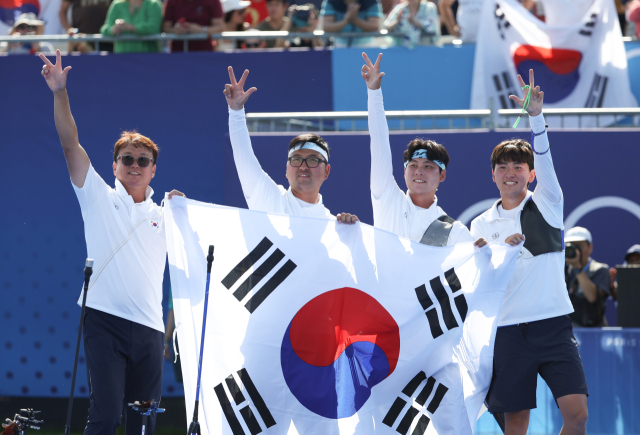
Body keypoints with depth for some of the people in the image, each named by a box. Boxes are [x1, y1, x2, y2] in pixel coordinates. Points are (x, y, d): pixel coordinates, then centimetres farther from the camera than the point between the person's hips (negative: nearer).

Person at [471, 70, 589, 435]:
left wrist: (536, 116, -26)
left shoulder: (546, 204, 6)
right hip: (509, 330, 1)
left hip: (553, 323, -1)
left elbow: (545, 159, -11)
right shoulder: (482, 225, 11)